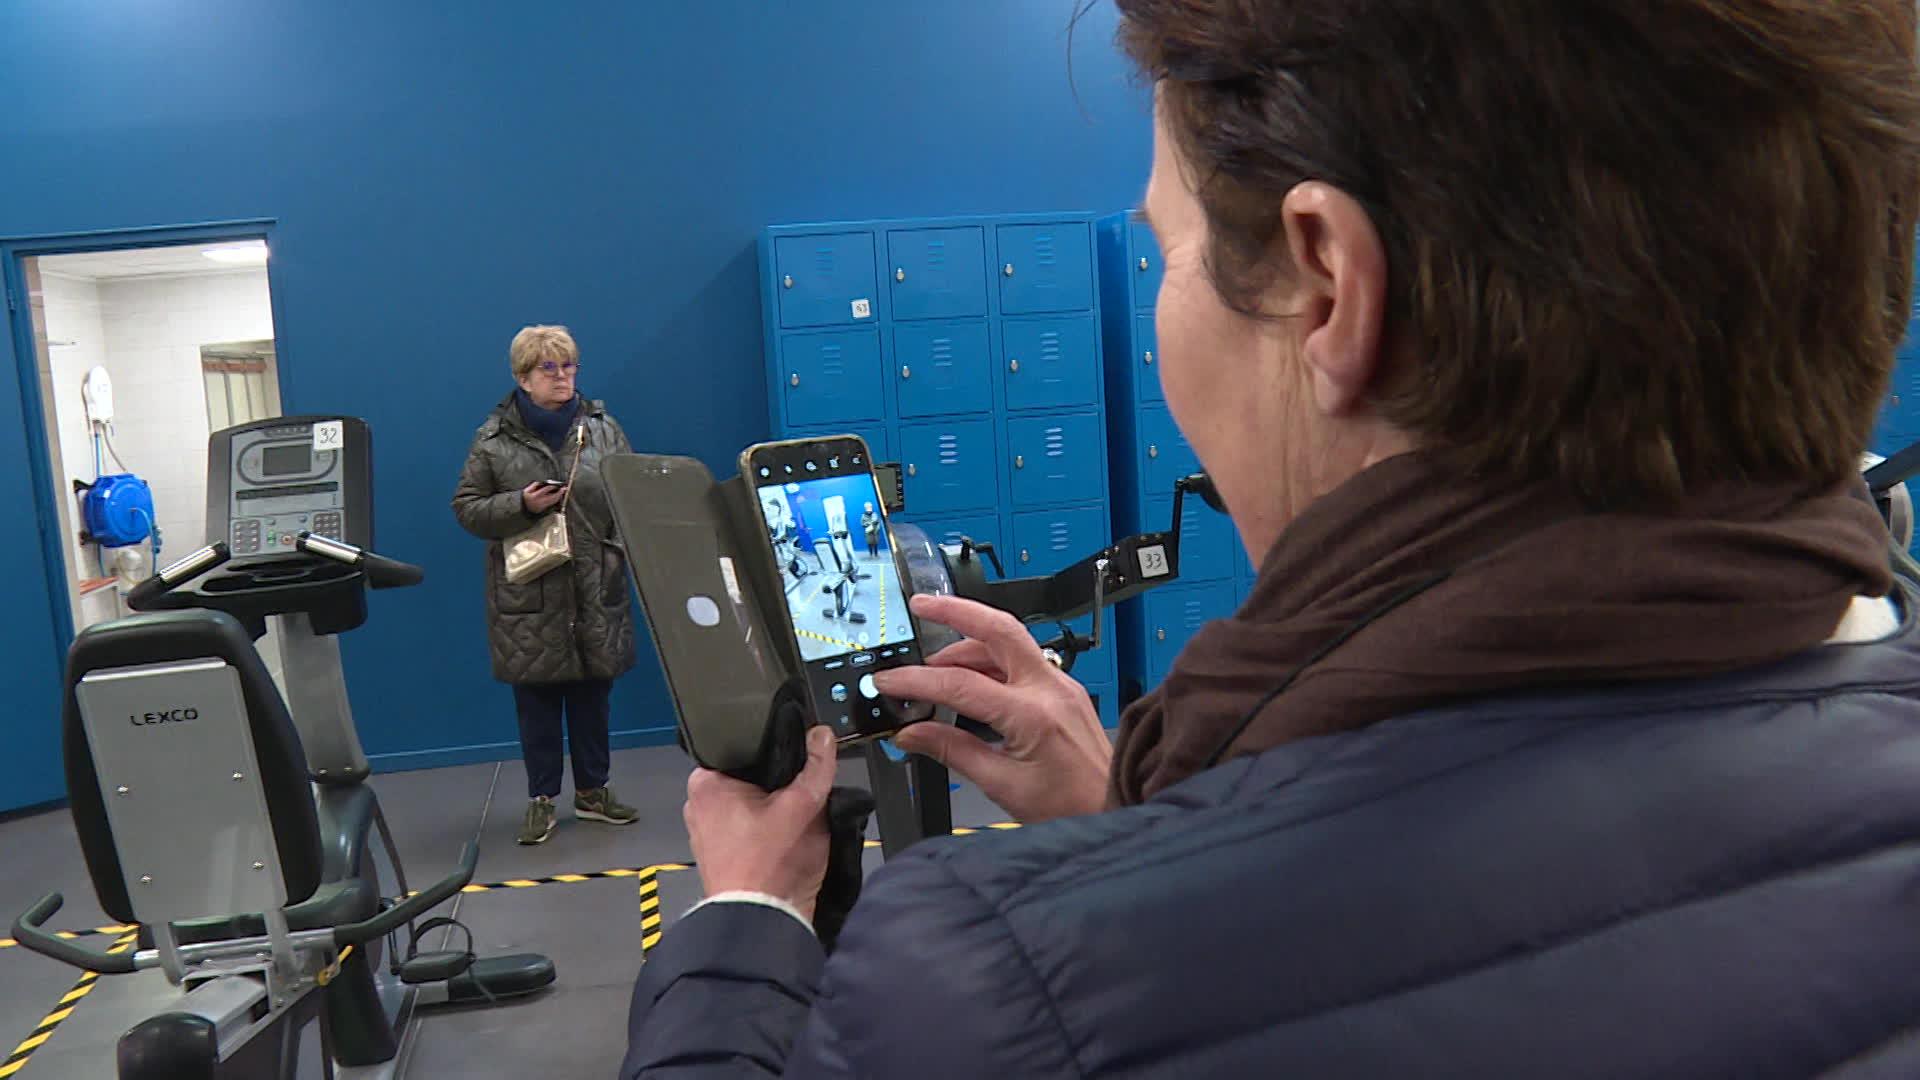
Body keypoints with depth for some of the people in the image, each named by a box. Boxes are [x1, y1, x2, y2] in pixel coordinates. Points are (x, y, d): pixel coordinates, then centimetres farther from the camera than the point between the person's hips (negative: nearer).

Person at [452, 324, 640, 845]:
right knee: (536, 698, 6)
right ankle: (541, 800, 18)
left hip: (596, 590, 2)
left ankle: (592, 791, 25)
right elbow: (466, 506, 0)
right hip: (528, 594, -2)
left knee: (593, 694, 11)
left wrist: (629, 548, -5)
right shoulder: (494, 439, 0)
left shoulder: (603, 427, 6)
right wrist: (520, 505, -16)